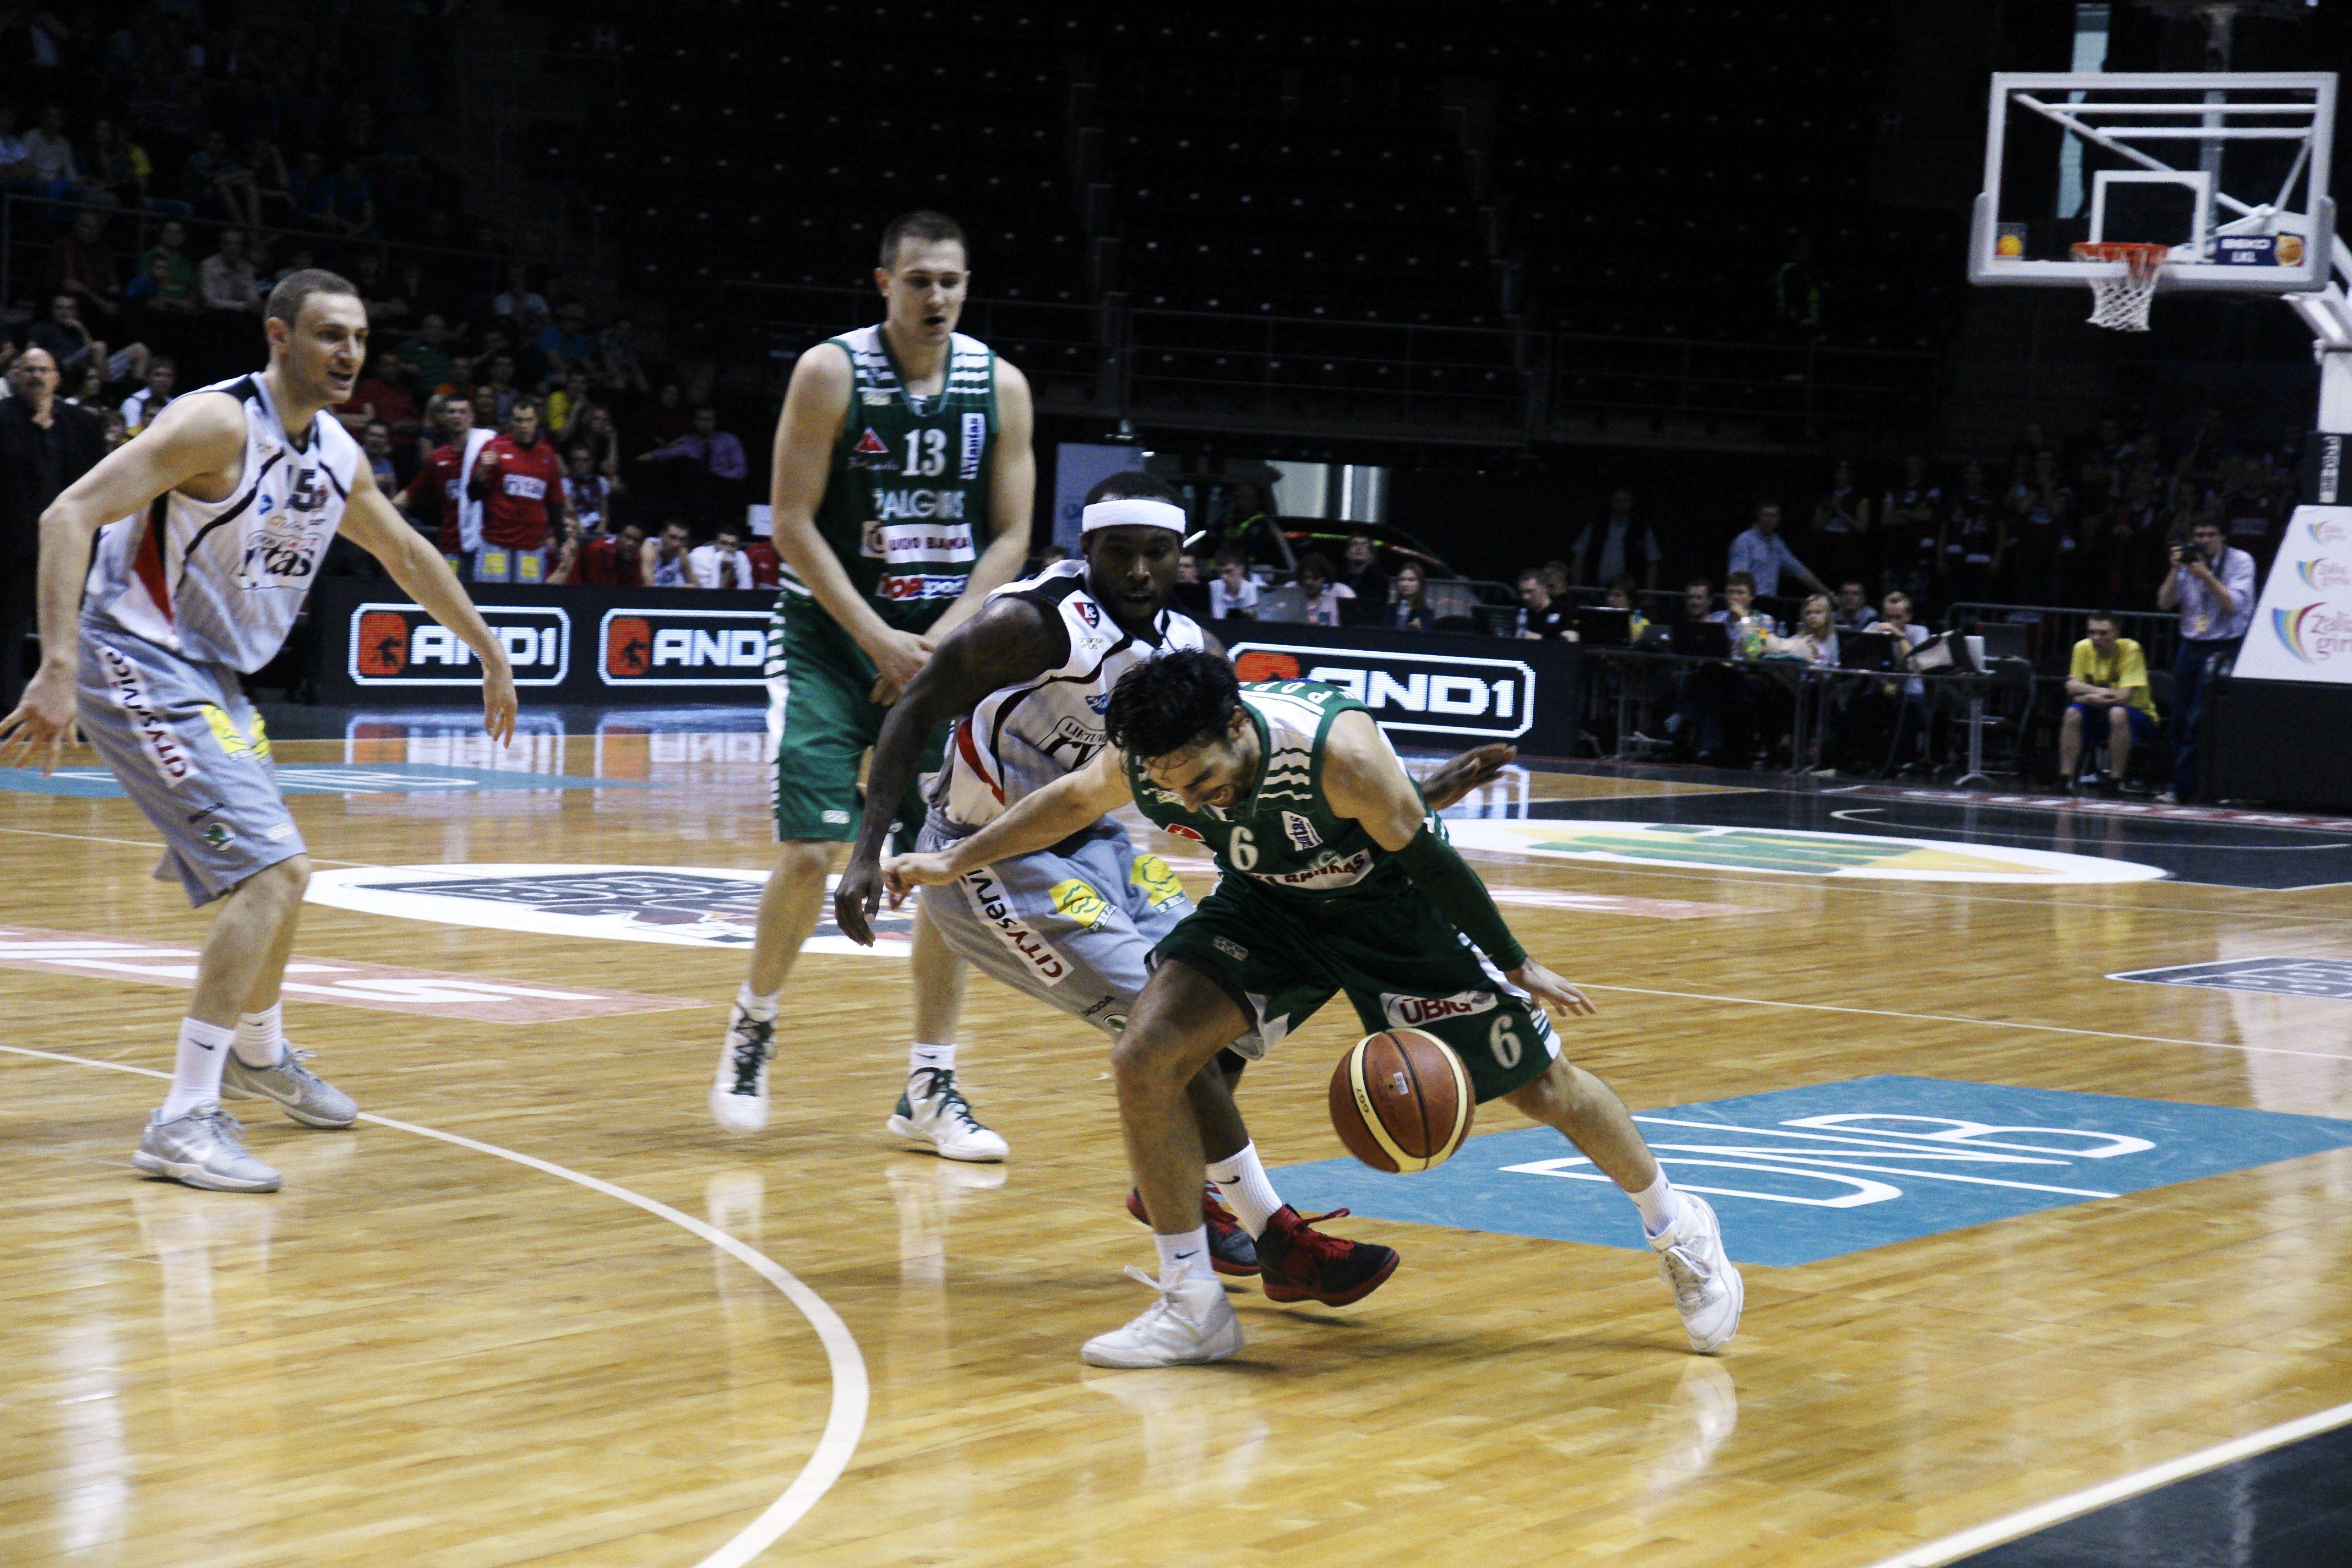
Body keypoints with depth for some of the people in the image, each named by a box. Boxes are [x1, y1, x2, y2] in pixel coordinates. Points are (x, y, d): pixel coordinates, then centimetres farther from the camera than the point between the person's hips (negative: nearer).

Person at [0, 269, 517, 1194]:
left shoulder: (335, 456, 7)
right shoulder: (221, 424, -19)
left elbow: (408, 556, 27)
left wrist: (489, 653, 32)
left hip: (210, 679, 9)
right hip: (139, 665, -9)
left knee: (272, 873, 24)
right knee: (274, 868, -20)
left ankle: (257, 1051, 51)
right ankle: (184, 1120, -20)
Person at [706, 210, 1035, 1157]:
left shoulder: (1000, 386, 0)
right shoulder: (831, 372, -9)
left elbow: (1010, 535, 2)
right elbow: (792, 521, -10)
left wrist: (940, 643, -11)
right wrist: (878, 641, -16)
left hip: (946, 647, 3)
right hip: (831, 639, -3)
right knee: (811, 852, -12)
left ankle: (930, 1090, 7)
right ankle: (754, 1025, 15)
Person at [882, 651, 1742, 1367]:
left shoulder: (1335, 748, -39)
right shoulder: (1134, 768, -26)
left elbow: (1427, 855, -24)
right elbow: (1070, 802, 1)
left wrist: (1516, 966, -12)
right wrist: (955, 860, 1)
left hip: (1392, 898, -4)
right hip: (1269, 902, 4)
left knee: (1542, 1086, 4)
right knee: (1145, 1057, -16)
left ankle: (1676, 1226, 32)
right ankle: (1194, 1309, -4)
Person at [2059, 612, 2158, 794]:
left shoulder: (2130, 649, -19)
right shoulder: (2083, 648, -6)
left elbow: (2125, 696, -25)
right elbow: (2072, 687, -9)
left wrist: (2088, 696, -20)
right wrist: (2100, 692, -28)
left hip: (2139, 715, -4)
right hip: (2100, 716, 4)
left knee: (2118, 713, -36)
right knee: (2073, 713, -24)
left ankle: (2117, 781, -29)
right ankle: (2066, 779, -25)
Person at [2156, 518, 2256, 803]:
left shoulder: (2240, 561, -3)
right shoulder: (2188, 561, 8)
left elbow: (2234, 605, -13)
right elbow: (2165, 603, 3)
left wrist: (2205, 575, -18)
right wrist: (2176, 569, -9)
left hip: (2224, 648, -5)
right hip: (2191, 647, 5)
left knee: (2198, 722, -11)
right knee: (2180, 721, 3)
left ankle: (2184, 787, -7)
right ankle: (2179, 785, 10)